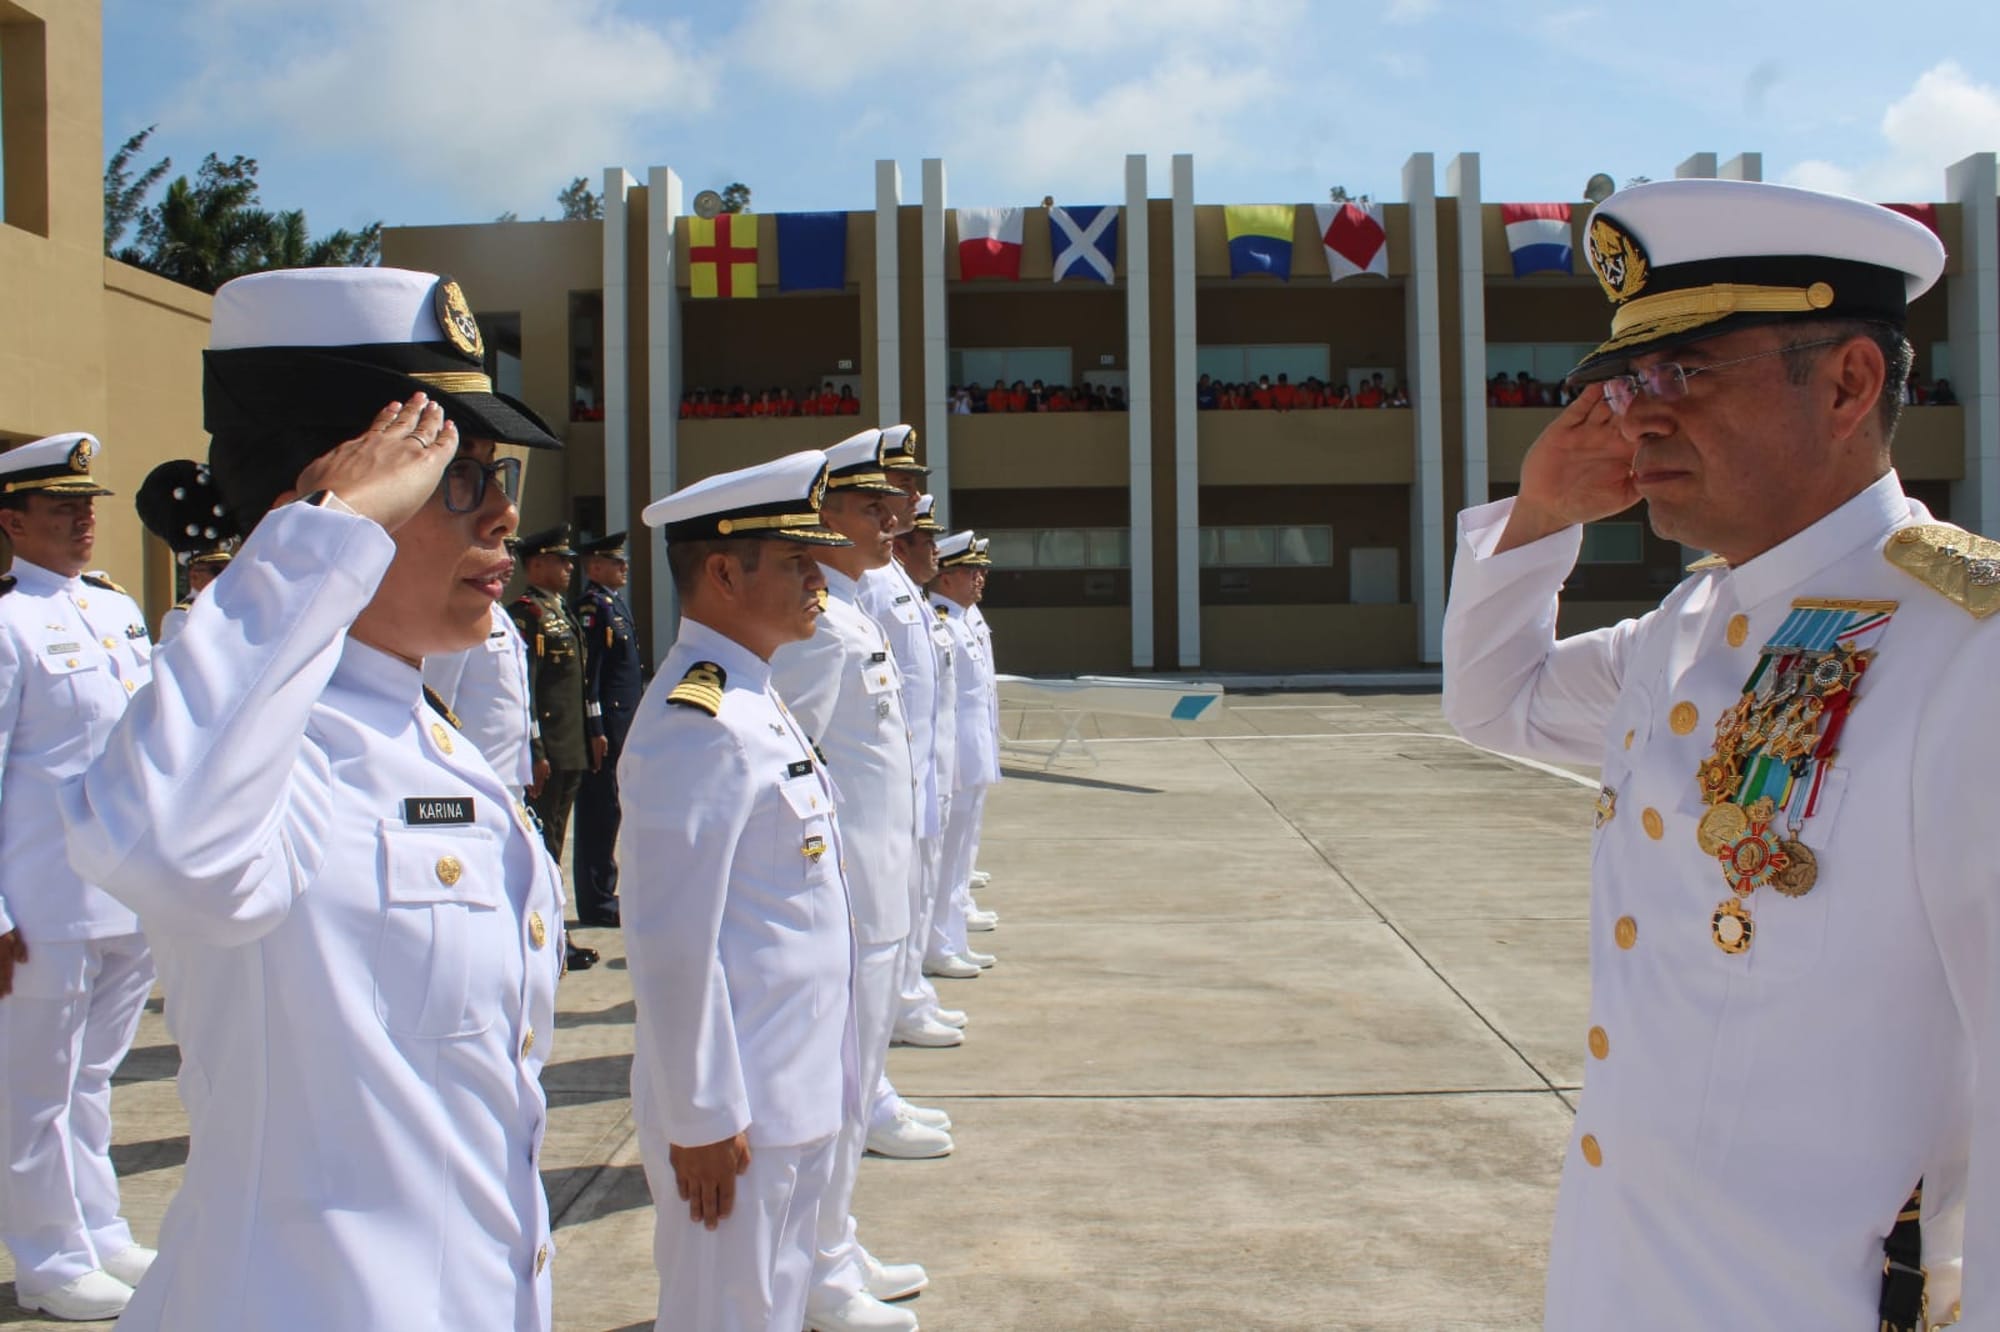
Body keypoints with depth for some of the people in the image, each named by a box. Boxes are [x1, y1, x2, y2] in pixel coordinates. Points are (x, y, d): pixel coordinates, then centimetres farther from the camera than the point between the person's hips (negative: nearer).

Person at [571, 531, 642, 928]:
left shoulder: (616, 603, 17)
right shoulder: (592, 606, -13)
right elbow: (587, 672, -19)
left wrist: (634, 725, 21)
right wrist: (595, 730, -21)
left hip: (624, 726, 10)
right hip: (605, 727, -10)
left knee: (608, 812, 15)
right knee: (600, 812, -3)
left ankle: (603, 895, 23)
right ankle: (598, 905, 4)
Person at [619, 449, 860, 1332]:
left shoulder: (755, 700, 10)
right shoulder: (697, 723, -21)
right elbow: (672, 945, -24)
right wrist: (702, 1119, -19)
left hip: (795, 1093, 9)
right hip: (738, 1115, -9)